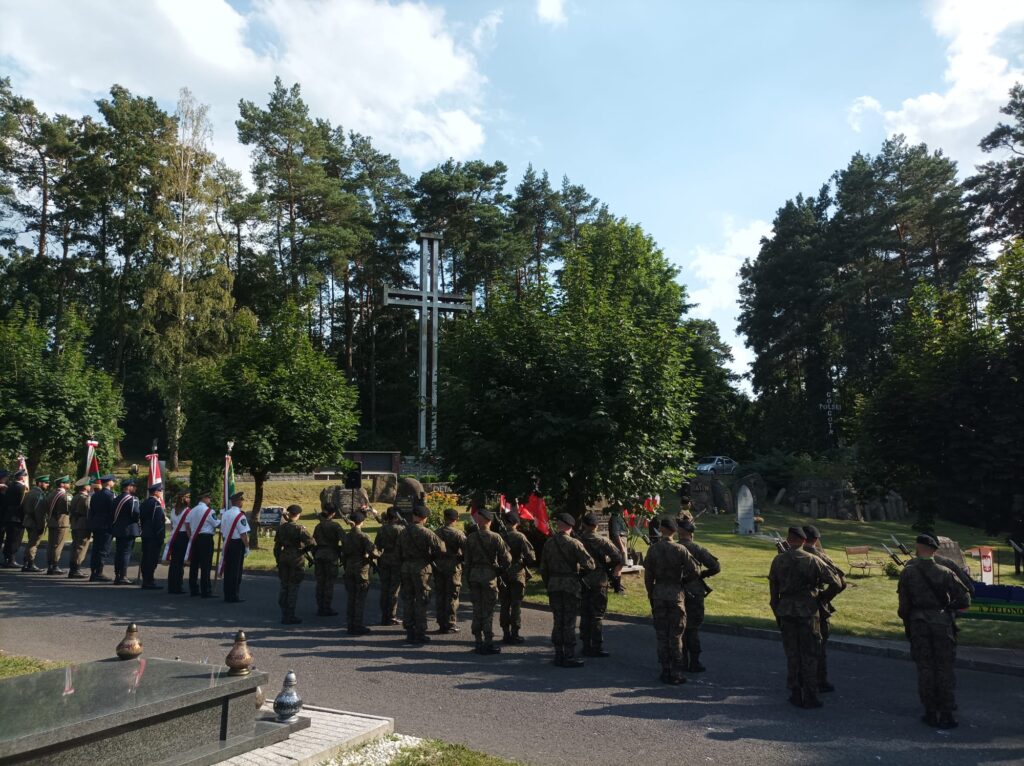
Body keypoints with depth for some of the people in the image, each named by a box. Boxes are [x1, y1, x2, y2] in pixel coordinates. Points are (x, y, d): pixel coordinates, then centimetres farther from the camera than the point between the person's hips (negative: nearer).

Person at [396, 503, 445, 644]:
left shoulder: (403, 532, 6)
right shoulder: (425, 532, -12)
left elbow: (399, 553, 11)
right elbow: (441, 548, -16)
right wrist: (432, 557, 2)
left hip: (406, 568, 5)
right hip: (421, 568, -5)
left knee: (407, 600, 12)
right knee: (421, 601, 1)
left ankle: (409, 632, 17)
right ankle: (420, 634, 4)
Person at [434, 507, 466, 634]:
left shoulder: (437, 533, 2)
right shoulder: (458, 533, -12)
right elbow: (466, 548, -17)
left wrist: (434, 561, 13)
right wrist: (463, 558, 1)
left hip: (438, 566, 4)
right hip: (453, 567, -4)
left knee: (440, 595, 12)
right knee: (452, 596, 3)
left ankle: (441, 624, 16)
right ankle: (450, 625, 5)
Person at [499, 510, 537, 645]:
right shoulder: (520, 537, -10)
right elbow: (531, 556, -12)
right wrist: (525, 563, 7)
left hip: (502, 575, 3)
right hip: (517, 574, -3)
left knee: (505, 605, 11)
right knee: (516, 605, 4)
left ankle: (506, 634, 14)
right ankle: (514, 635, 6)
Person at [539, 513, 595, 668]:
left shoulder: (548, 544, 3)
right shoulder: (574, 544, -11)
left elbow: (543, 569, 9)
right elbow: (589, 564, -14)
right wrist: (579, 568, 7)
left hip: (553, 586, 4)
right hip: (570, 586, -4)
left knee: (557, 621, 12)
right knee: (569, 622, 1)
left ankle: (559, 655, 18)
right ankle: (569, 657, 4)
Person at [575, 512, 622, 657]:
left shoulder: (577, 540, -1)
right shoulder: (602, 541, -9)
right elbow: (618, 557, -16)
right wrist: (616, 570, 1)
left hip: (582, 581, 4)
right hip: (598, 581, -3)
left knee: (585, 614, 12)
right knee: (598, 615, 3)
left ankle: (586, 647, 18)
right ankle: (597, 648, 3)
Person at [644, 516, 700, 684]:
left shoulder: (653, 549, -5)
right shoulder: (680, 549, -7)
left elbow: (648, 575, -2)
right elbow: (693, 571, -7)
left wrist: (651, 595, 9)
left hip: (658, 593, 1)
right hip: (676, 594, -1)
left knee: (662, 635, 10)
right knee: (676, 636, 5)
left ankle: (665, 672, 13)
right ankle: (676, 674, 7)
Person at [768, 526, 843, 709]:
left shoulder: (778, 561, 0)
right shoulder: (812, 560, -8)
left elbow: (773, 590, 5)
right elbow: (836, 584, -9)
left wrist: (777, 614, 15)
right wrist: (822, 598, 7)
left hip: (786, 612, 3)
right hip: (808, 612, -2)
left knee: (792, 655, 11)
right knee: (809, 656, 6)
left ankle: (795, 695, 15)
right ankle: (810, 697, 8)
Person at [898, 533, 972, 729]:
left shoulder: (908, 572, -6)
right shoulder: (944, 572, -5)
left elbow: (904, 604, -4)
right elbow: (965, 600, -7)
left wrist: (905, 619, 14)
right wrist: (948, 606, 11)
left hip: (918, 623, 0)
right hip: (942, 623, 0)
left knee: (925, 668, 9)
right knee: (944, 669, 8)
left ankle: (931, 713, 13)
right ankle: (946, 715, 11)